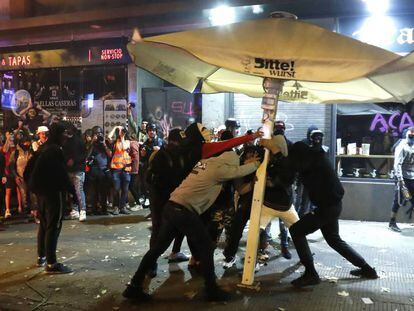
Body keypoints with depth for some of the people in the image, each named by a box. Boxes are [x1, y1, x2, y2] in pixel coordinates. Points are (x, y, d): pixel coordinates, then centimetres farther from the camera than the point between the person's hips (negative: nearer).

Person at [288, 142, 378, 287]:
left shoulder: (314, 160, -16)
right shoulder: (315, 159, 14)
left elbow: (293, 166, -29)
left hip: (327, 206, -10)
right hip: (332, 205, 10)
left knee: (296, 231, -8)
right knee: (334, 239, 25)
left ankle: (311, 274, -9)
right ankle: (367, 268, 32)